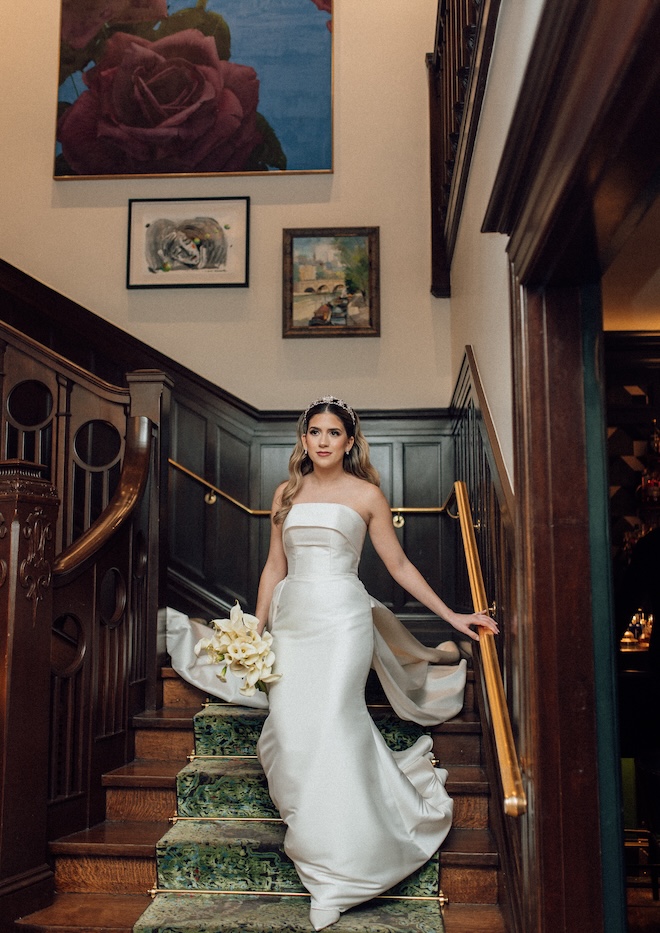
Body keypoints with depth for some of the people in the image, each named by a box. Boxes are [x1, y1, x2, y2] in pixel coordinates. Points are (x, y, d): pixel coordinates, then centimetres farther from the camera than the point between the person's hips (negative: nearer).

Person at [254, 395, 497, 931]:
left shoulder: (366, 494, 5)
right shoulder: (287, 494, 15)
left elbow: (399, 565, 8)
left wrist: (452, 616, 5)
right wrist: (256, 630, 13)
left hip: (341, 616, -4)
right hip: (292, 617, 4)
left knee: (331, 723, -13)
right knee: (290, 729, -7)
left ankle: (340, 868, -2)